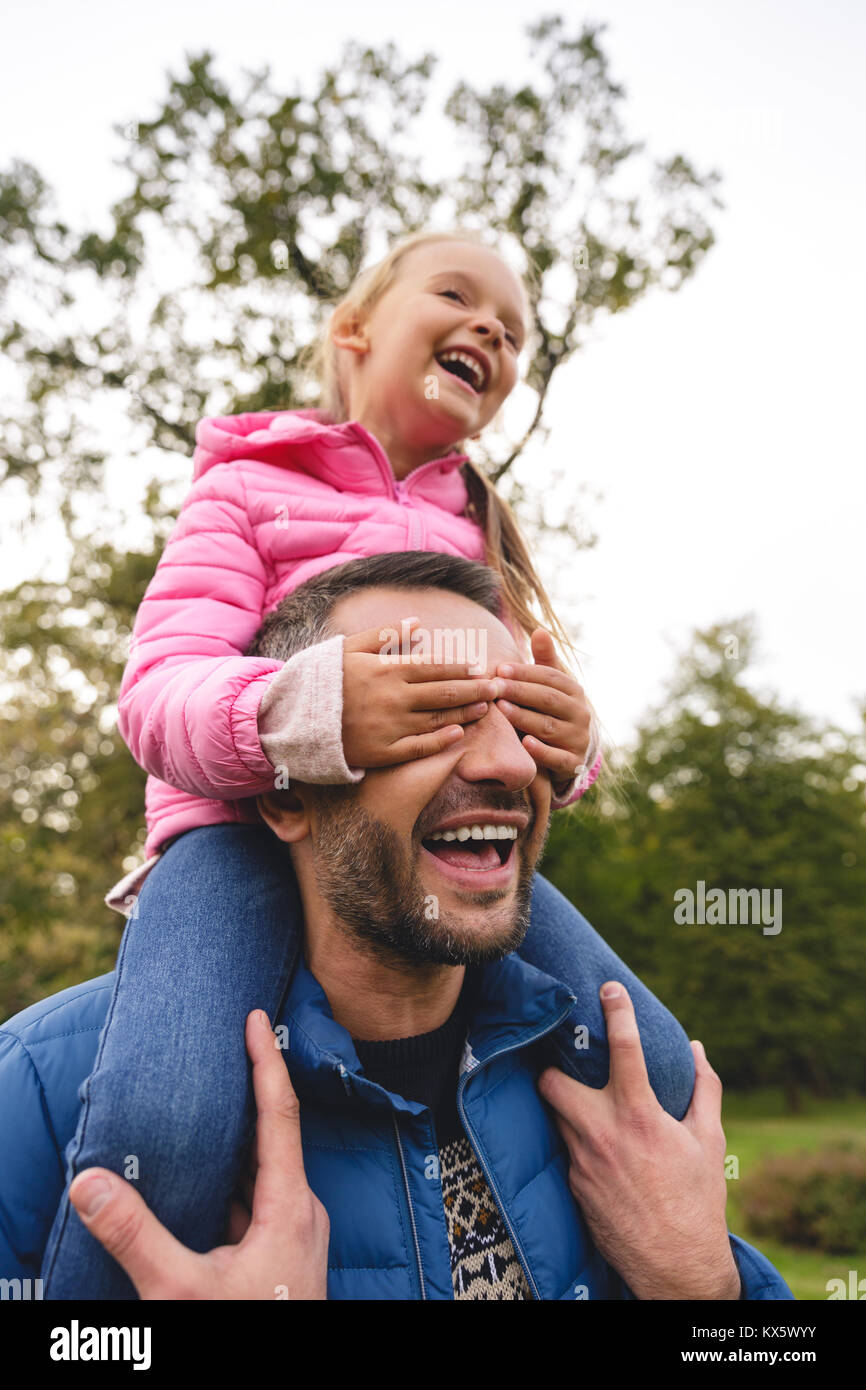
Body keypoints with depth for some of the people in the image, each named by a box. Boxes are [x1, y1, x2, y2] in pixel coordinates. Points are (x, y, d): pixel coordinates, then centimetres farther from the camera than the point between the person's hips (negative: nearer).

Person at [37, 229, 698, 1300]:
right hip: (245, 822, -4)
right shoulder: (249, 487, 8)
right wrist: (297, 713, -30)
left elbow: (521, 726, 15)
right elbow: (156, 690, -7)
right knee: (161, 1122, -33)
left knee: (661, 1087, -10)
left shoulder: (484, 534, 23)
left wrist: (566, 744, -13)